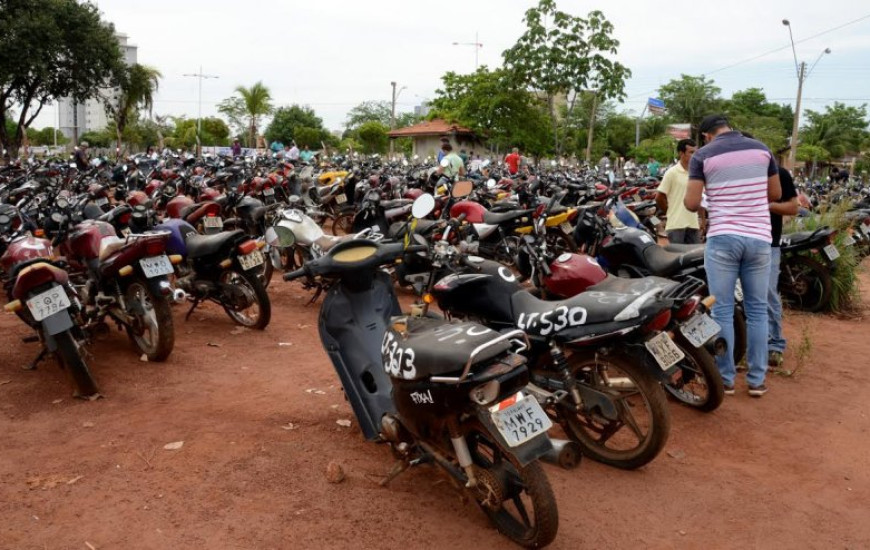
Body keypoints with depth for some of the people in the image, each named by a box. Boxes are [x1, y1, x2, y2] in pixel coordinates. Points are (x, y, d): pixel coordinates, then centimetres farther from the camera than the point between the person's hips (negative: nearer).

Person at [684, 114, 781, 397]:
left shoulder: (702, 155, -1)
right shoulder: (761, 149, 8)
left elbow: (692, 203, -7)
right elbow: (775, 194, 15)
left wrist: (694, 201, 16)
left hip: (723, 238, -3)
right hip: (759, 238, 3)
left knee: (723, 311, 4)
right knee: (757, 310, 10)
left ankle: (726, 378, 9)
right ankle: (757, 379, 15)